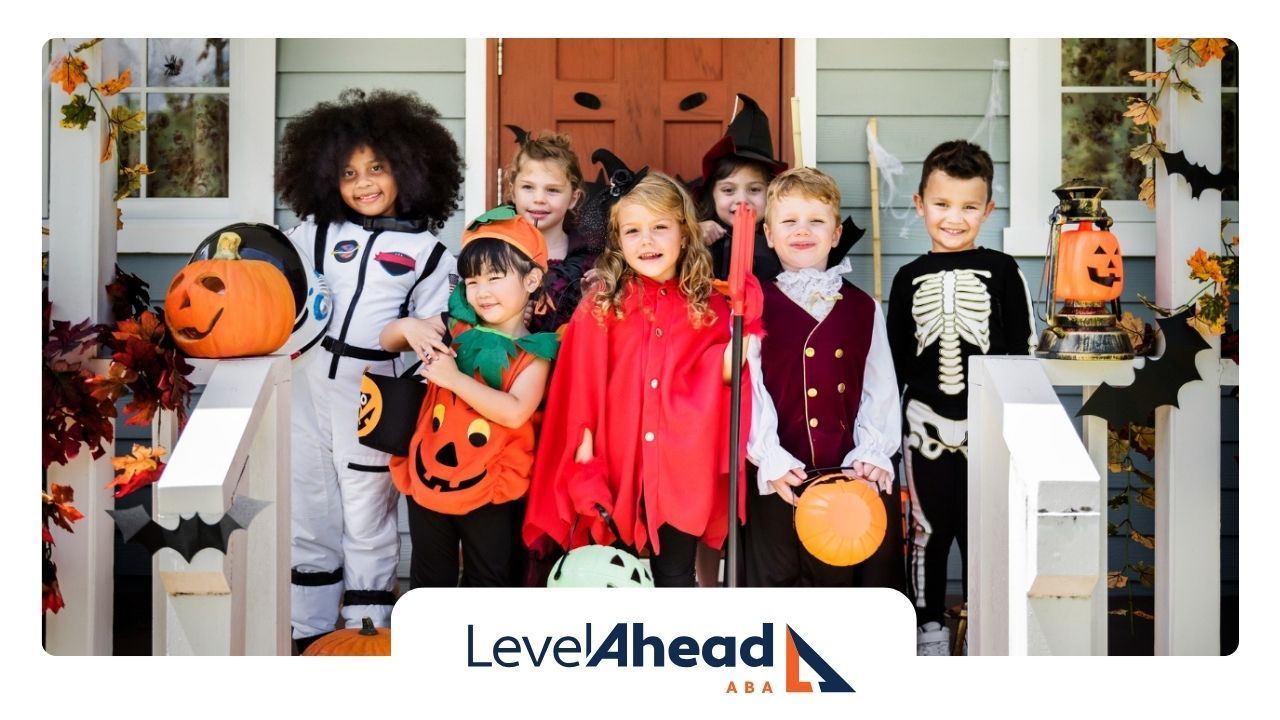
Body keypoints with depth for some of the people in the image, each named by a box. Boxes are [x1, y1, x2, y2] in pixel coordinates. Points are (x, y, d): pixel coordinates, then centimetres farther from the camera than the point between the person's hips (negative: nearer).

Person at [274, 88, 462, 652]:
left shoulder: (425, 251, 3)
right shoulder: (315, 232, 9)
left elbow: (432, 327, 0)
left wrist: (412, 328, -20)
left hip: (369, 390, -3)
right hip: (305, 379, 3)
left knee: (367, 516, 5)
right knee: (306, 507, 11)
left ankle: (367, 628, 18)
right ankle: (308, 627, 24)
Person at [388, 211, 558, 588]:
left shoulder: (533, 353, -9)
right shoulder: (455, 328, 1)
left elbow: (516, 412, -24)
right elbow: (387, 339, 6)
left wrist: (453, 377, -24)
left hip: (489, 490, -3)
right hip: (428, 475, 3)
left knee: (489, 582, 13)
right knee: (429, 580, 17)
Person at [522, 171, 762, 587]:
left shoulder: (708, 306, 3)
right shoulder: (601, 306, 0)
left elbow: (720, 376, 12)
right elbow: (582, 385, -1)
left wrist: (733, 356, -9)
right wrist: (585, 453, -6)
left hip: (682, 465, 0)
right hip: (618, 465, 0)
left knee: (675, 577, 7)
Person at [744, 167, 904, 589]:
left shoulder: (863, 309, 11)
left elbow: (880, 389, 7)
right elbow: (748, 391, -6)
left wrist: (873, 454, -6)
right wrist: (771, 461, -15)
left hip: (853, 476, 2)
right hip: (781, 477, -2)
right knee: (773, 579, 4)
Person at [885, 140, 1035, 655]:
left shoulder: (1002, 272, -2)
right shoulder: (910, 279, 4)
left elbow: (1022, 351, 0)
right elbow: (895, 360, 9)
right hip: (926, 425, 2)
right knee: (928, 530, 10)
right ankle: (929, 626, 25)